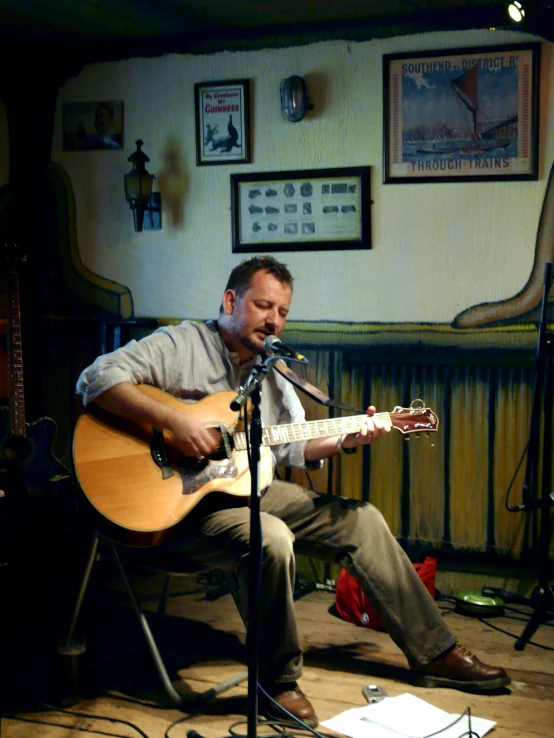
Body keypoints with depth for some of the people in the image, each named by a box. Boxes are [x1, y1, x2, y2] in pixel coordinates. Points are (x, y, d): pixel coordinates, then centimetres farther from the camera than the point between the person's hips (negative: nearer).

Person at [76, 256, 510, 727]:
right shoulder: (180, 345, -10)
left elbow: (290, 446, 13)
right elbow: (97, 378, -22)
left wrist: (348, 440, -4)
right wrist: (173, 421, -31)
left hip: (251, 490, 8)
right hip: (180, 501, -8)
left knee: (360, 519, 2)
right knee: (271, 539, -36)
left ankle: (435, 654, 12)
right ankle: (279, 681, -12)